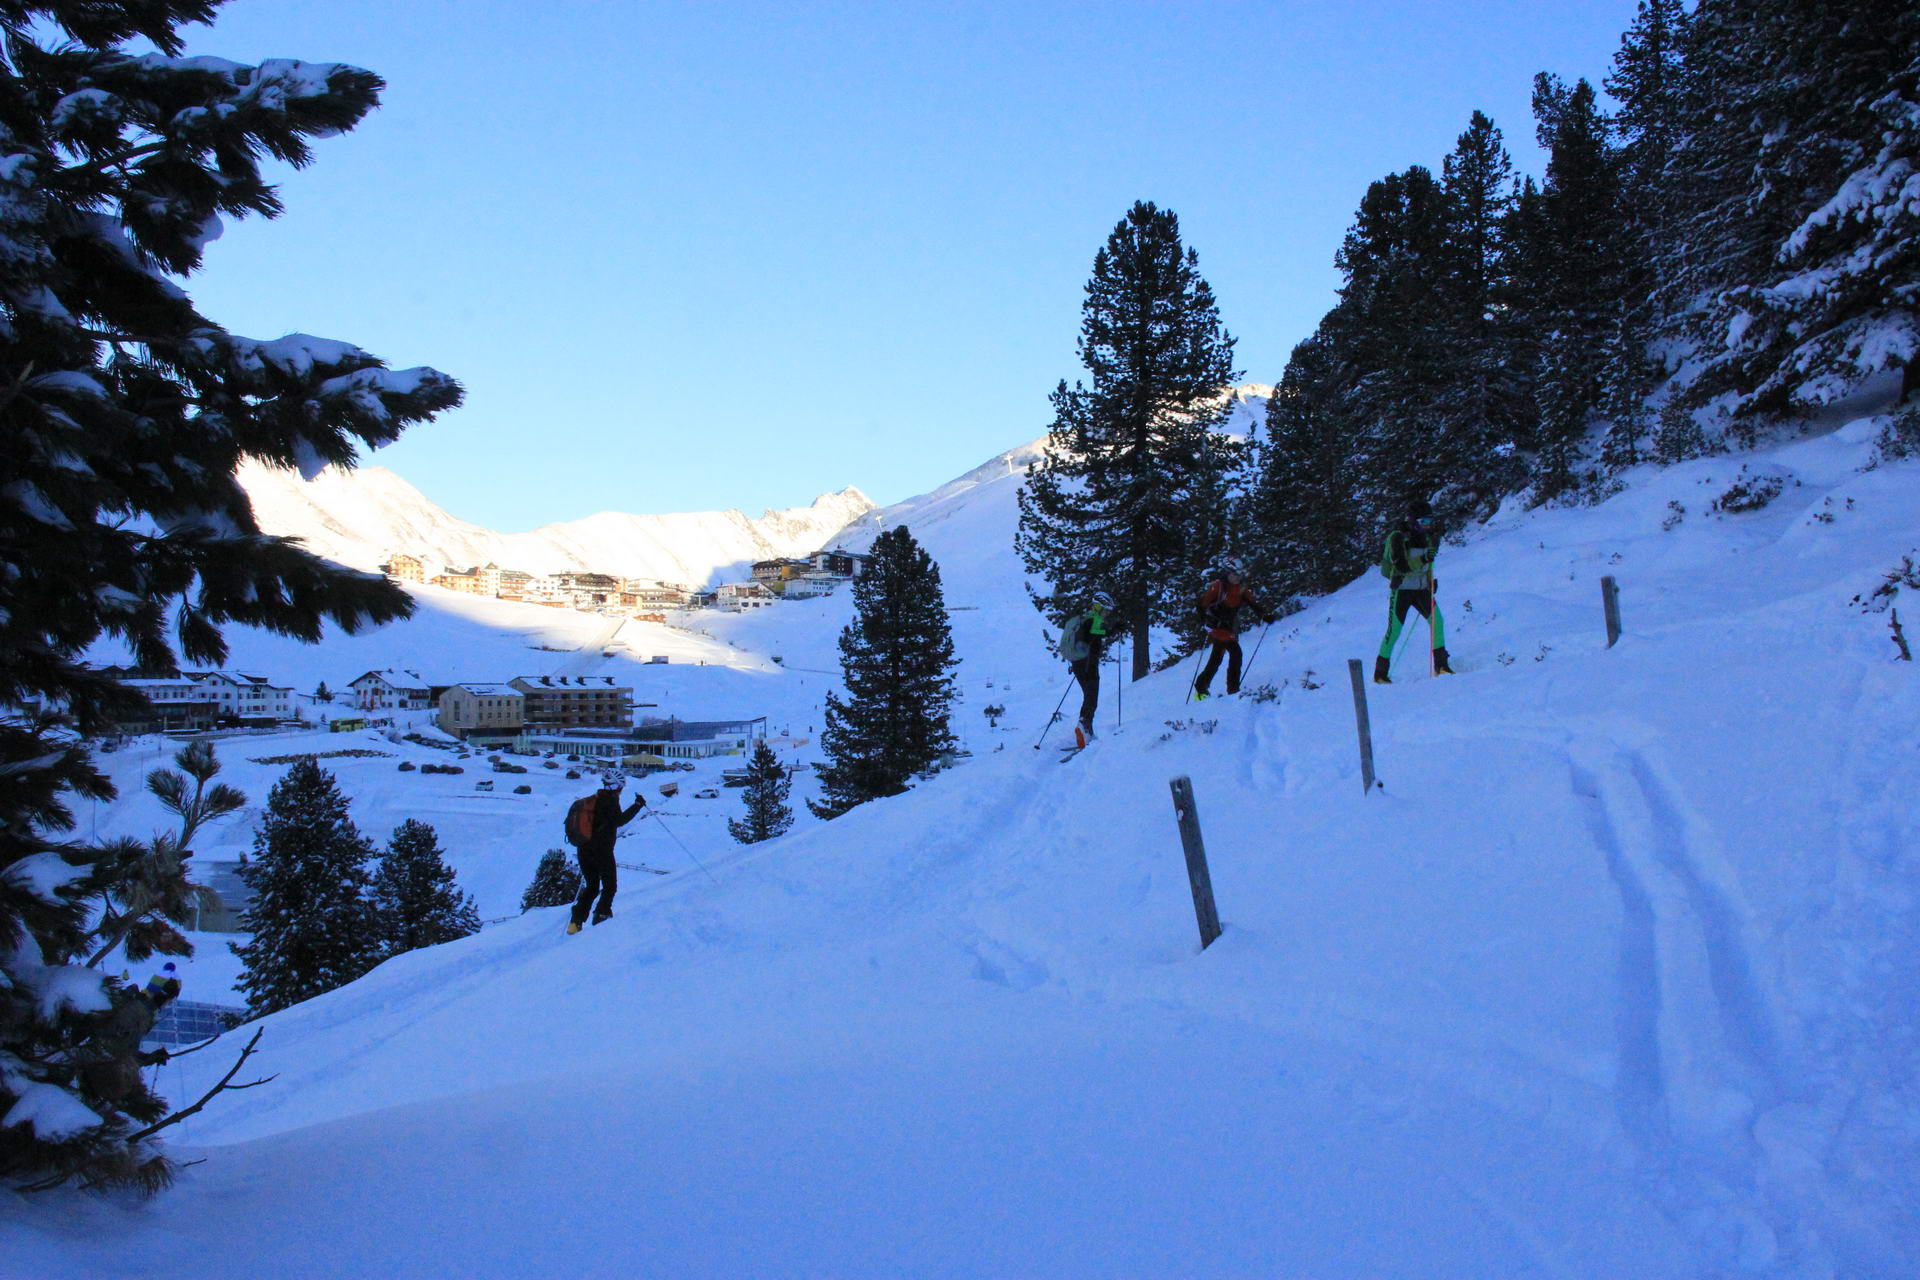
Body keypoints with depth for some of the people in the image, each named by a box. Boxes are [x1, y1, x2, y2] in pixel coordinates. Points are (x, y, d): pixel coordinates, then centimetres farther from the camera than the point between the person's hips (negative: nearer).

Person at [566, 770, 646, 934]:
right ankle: (601, 915, -8)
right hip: (602, 851, -7)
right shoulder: (610, 800, -9)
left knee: (591, 887, 15)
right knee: (610, 886, 8)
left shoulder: (591, 800, 15)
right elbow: (619, 820, -22)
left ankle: (576, 922, 4)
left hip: (583, 850, 7)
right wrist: (637, 806, -18)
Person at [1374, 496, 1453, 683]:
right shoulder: (1397, 537, -15)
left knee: (1437, 620, -13)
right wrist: (1423, 559, -33)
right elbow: (1401, 566, -24)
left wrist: (1430, 580, 12)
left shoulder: (1426, 536, 6)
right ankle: (1380, 674, 6)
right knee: (1393, 631, -5)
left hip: (1421, 588, 6)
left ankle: (1441, 665, -3)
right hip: (1401, 589, -5)